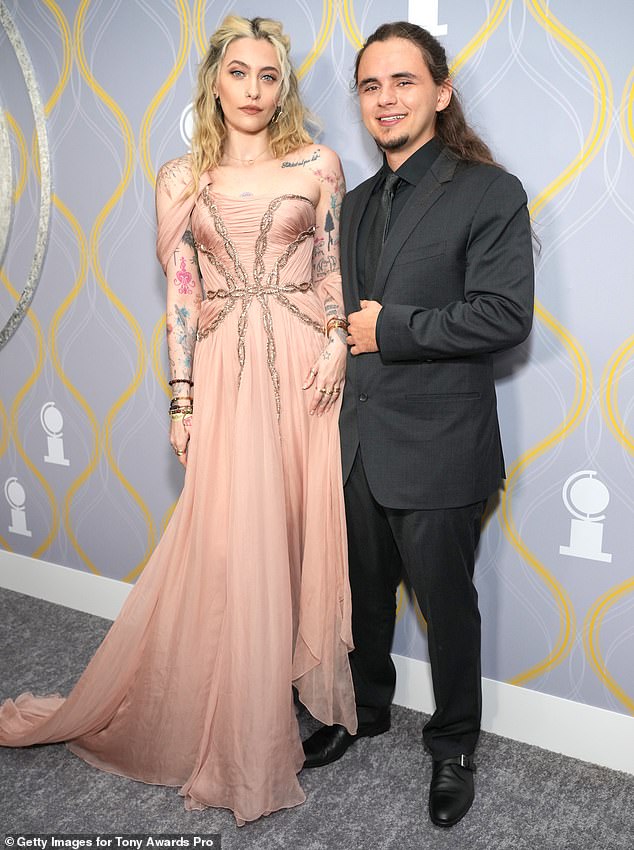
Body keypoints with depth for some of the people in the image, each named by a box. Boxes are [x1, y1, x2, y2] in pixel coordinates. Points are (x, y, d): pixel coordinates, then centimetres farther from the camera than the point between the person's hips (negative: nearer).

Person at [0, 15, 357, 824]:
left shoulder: (318, 164, 7)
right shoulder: (181, 178, 7)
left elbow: (336, 271, 8)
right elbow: (180, 293, 4)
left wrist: (337, 344, -9)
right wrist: (182, 398, 0)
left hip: (304, 368, 1)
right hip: (226, 371, 0)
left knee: (306, 535, 5)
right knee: (230, 547, 0)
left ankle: (305, 692, 29)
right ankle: (242, 734, 20)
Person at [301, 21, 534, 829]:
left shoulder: (490, 193, -10)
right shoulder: (356, 202, 12)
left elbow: (506, 313, -19)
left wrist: (390, 330, -16)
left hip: (437, 450, -6)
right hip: (357, 439, 6)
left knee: (446, 605, 11)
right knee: (362, 593, 21)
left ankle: (453, 745, 35)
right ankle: (364, 709, 46)